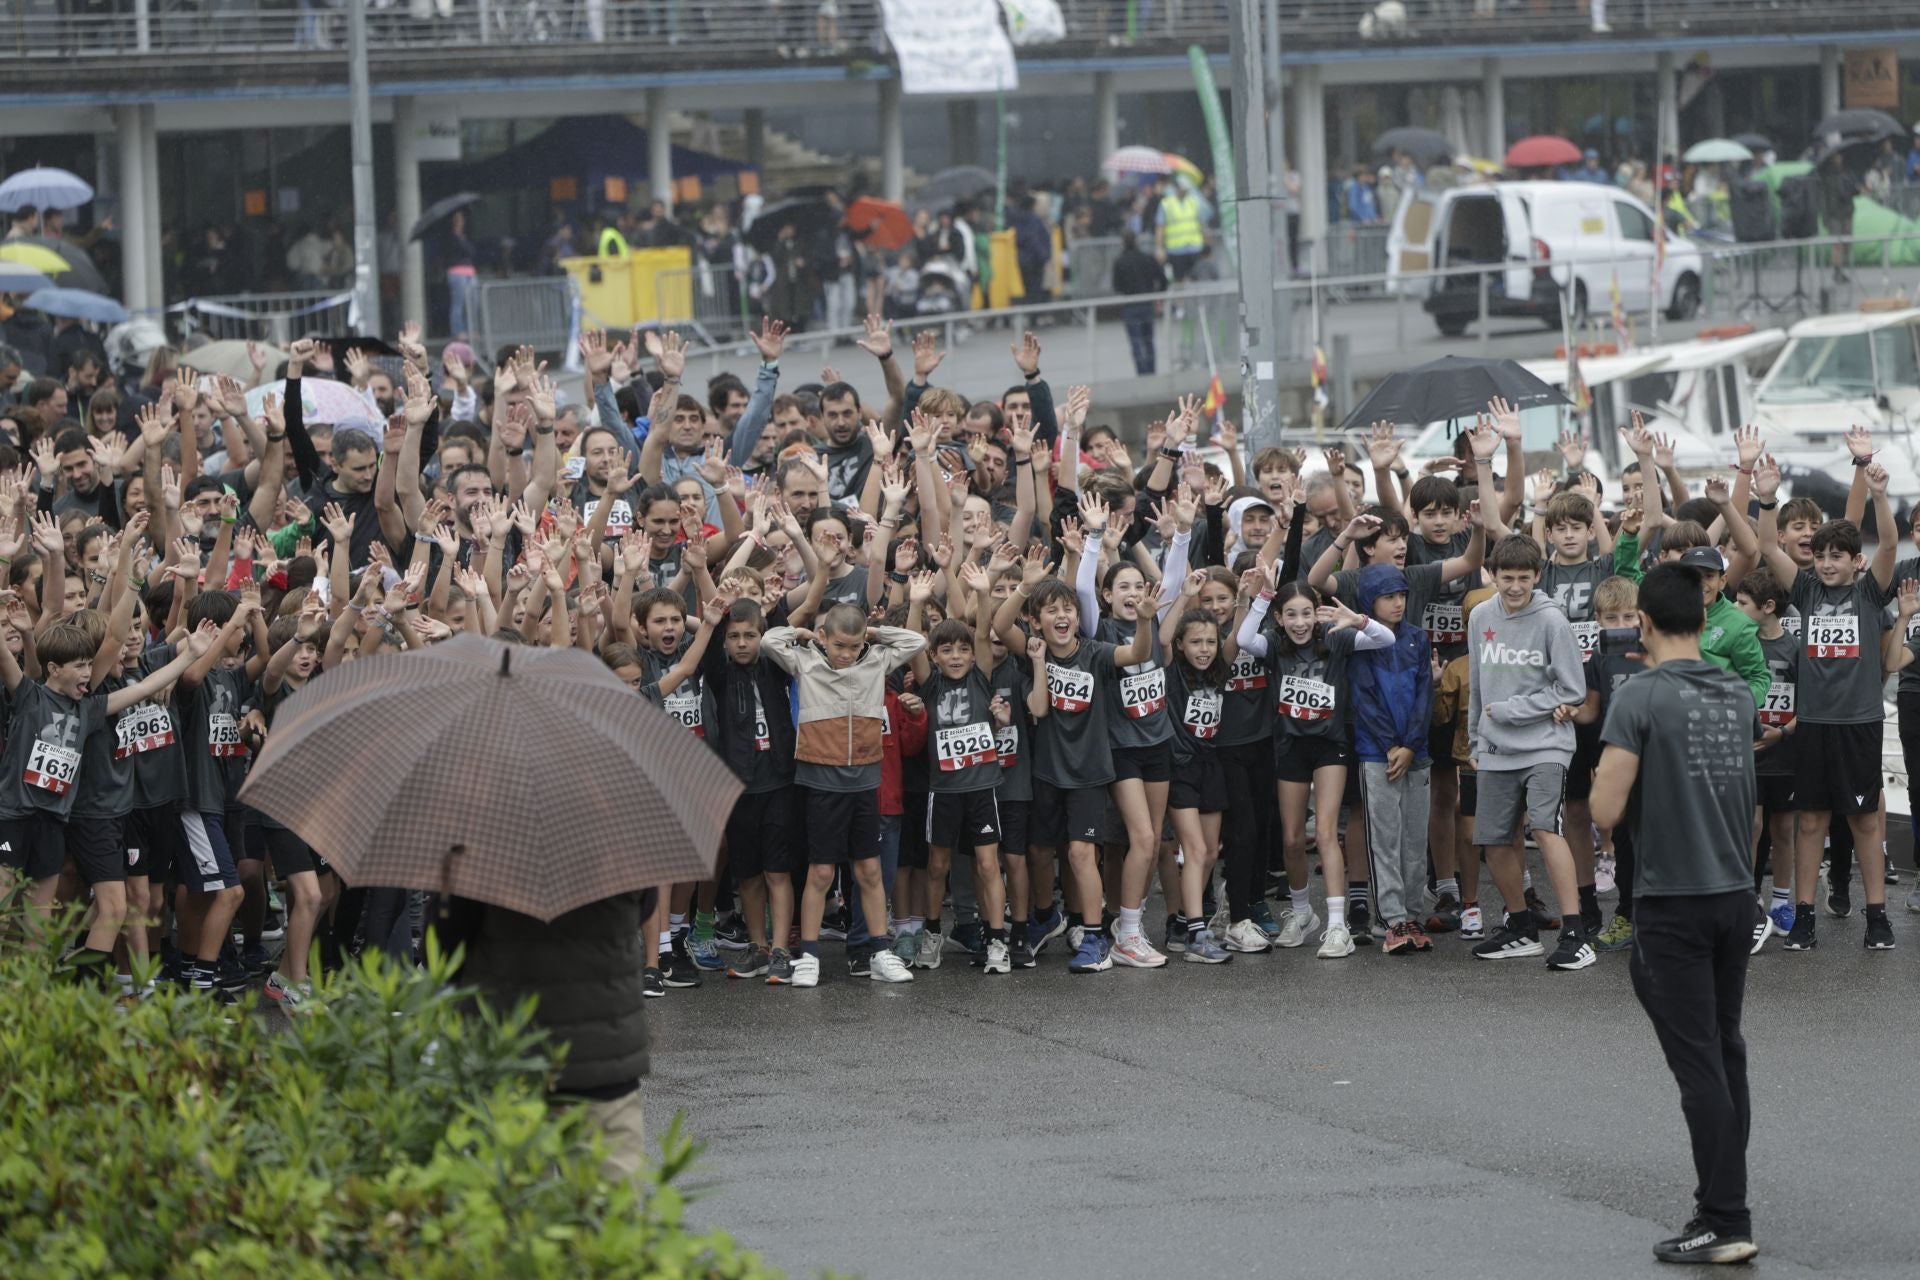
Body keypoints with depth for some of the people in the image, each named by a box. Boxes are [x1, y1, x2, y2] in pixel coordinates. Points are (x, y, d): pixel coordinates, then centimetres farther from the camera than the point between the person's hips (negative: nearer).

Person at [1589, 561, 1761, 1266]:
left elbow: (1606, 811, -15)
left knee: (1699, 1063, -5)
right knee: (1726, 1054, 15)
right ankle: (1725, 1200, 20)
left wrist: (1604, 780, 5)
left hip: (1674, 904, -6)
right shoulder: (1737, 696, 7)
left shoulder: (1640, 698, -13)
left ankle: (1724, 1222, -5)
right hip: (1736, 894, 6)